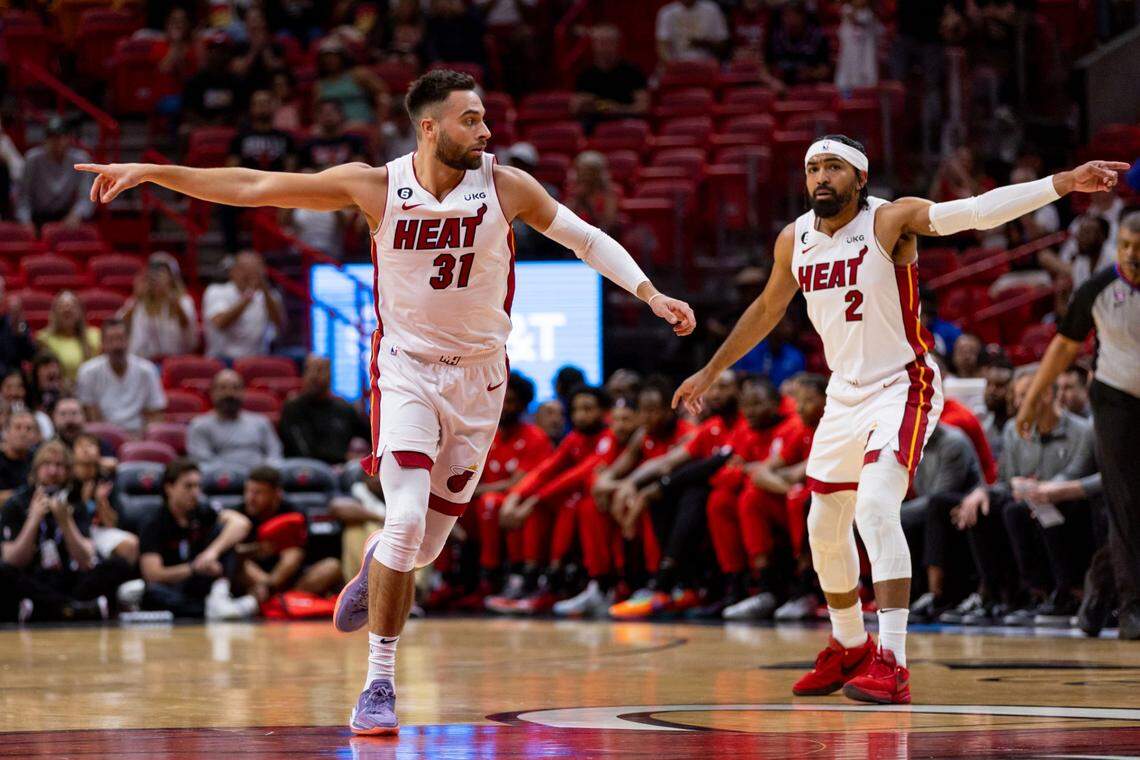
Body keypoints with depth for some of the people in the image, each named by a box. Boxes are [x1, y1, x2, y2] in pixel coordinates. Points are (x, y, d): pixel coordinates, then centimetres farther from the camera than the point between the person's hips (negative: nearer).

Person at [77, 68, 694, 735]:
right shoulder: (375, 187, -12)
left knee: (426, 544, 6)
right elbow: (251, 188, -10)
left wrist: (651, 293, -9)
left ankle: (379, 563, 45)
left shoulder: (506, 186, -10)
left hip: (480, 376, 2)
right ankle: (380, 682, -7)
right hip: (406, 368, -2)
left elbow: (587, 239, 2)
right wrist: (151, 172, -13)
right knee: (406, 518, -20)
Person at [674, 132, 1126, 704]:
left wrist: (1062, 184, -42)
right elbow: (767, 309, 20)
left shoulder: (891, 219, -16)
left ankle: (892, 664, -29)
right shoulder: (794, 240, 2)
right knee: (825, 529, 16)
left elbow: (978, 211, -29)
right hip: (844, 395, 7)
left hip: (902, 389, -7)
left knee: (876, 508, -27)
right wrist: (712, 371, 28)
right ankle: (849, 650, 39)